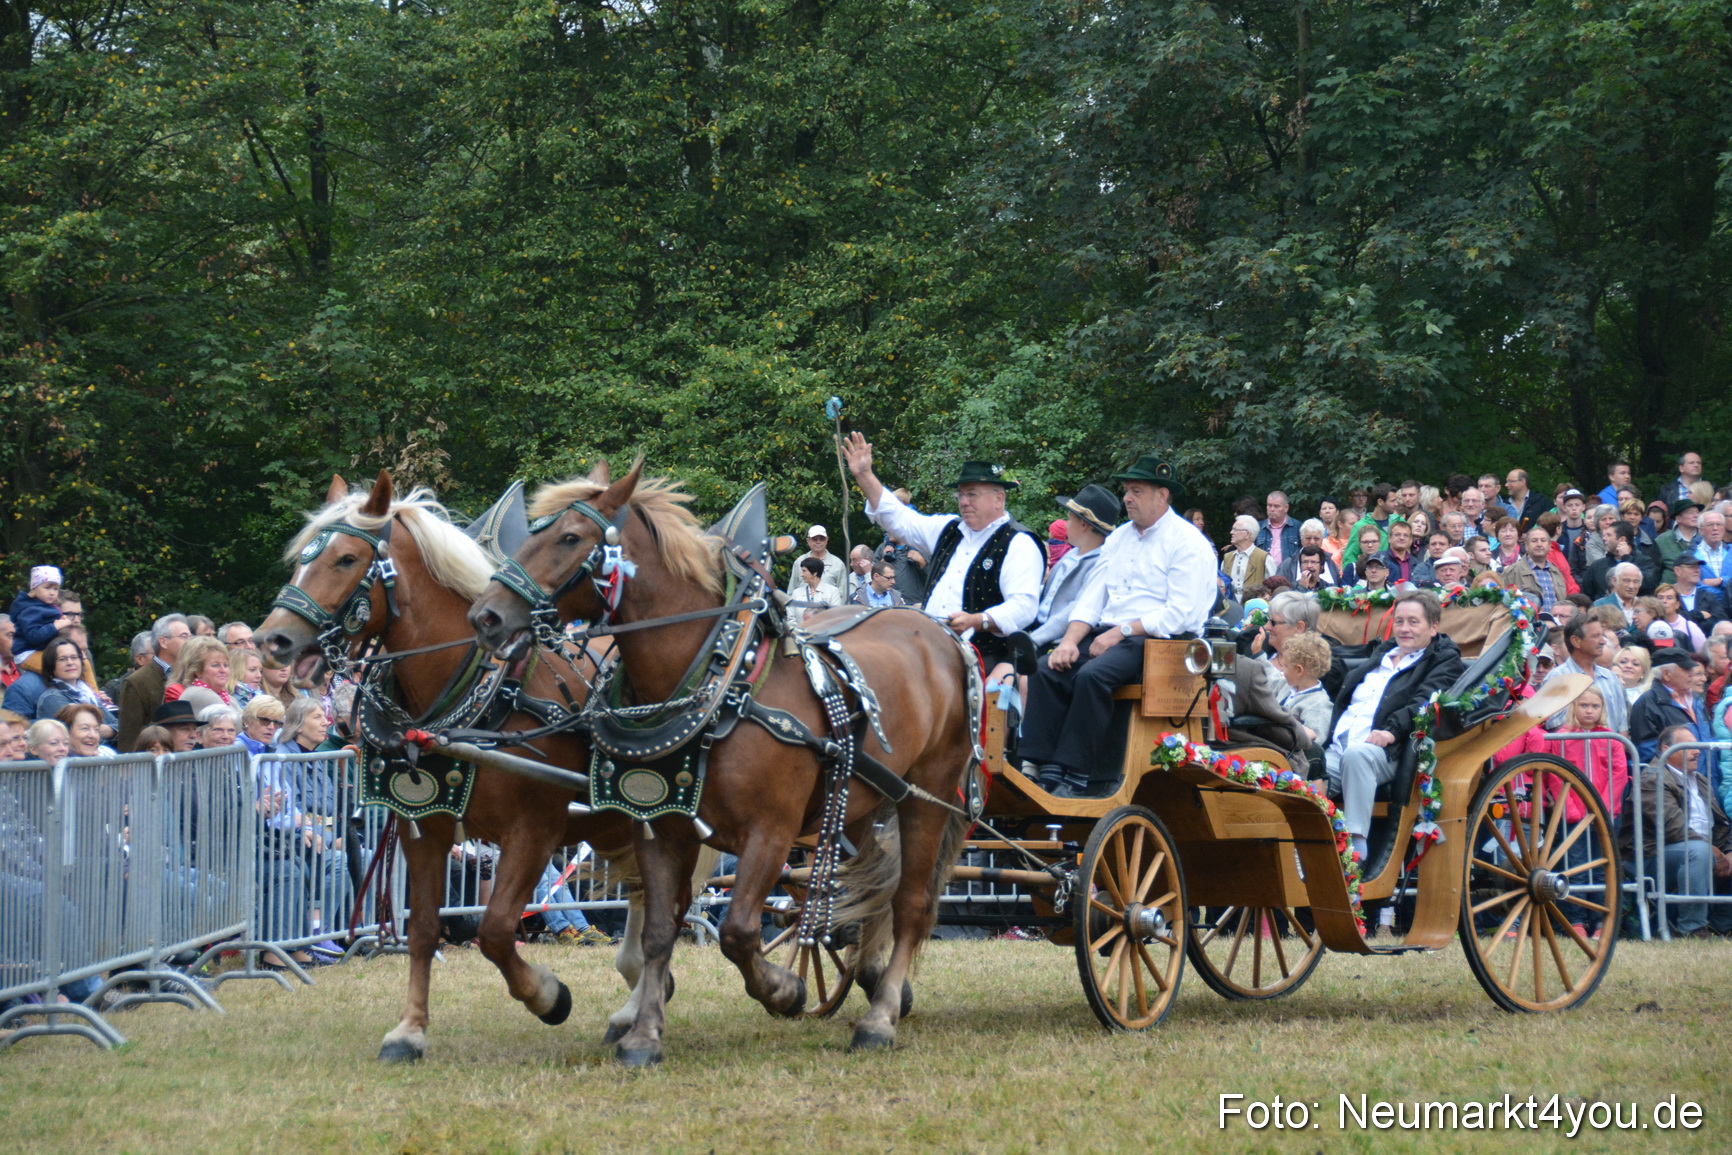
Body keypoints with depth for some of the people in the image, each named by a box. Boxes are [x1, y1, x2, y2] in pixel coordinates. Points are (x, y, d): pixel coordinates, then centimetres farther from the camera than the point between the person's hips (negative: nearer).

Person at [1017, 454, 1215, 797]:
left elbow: (1180, 614, -14)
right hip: (1109, 636, 8)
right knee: (1046, 669, -17)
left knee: (1092, 674, -33)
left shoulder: (1188, 543, -5)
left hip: (1161, 641, -8)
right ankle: (1046, 767, -23)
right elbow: (1092, 598, 16)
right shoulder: (1118, 538, 20)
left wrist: (1120, 633, -17)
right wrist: (1070, 639, -3)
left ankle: (1079, 775, -29)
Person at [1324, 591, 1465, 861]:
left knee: (1357, 754, -40)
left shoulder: (1444, 662, 12)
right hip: (1336, 749, 6)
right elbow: (1343, 695, 28)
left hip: (1387, 752, -6)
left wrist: (1392, 730, -25)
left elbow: (1425, 702, -7)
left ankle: (1357, 847, -44)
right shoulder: (1382, 653, 33)